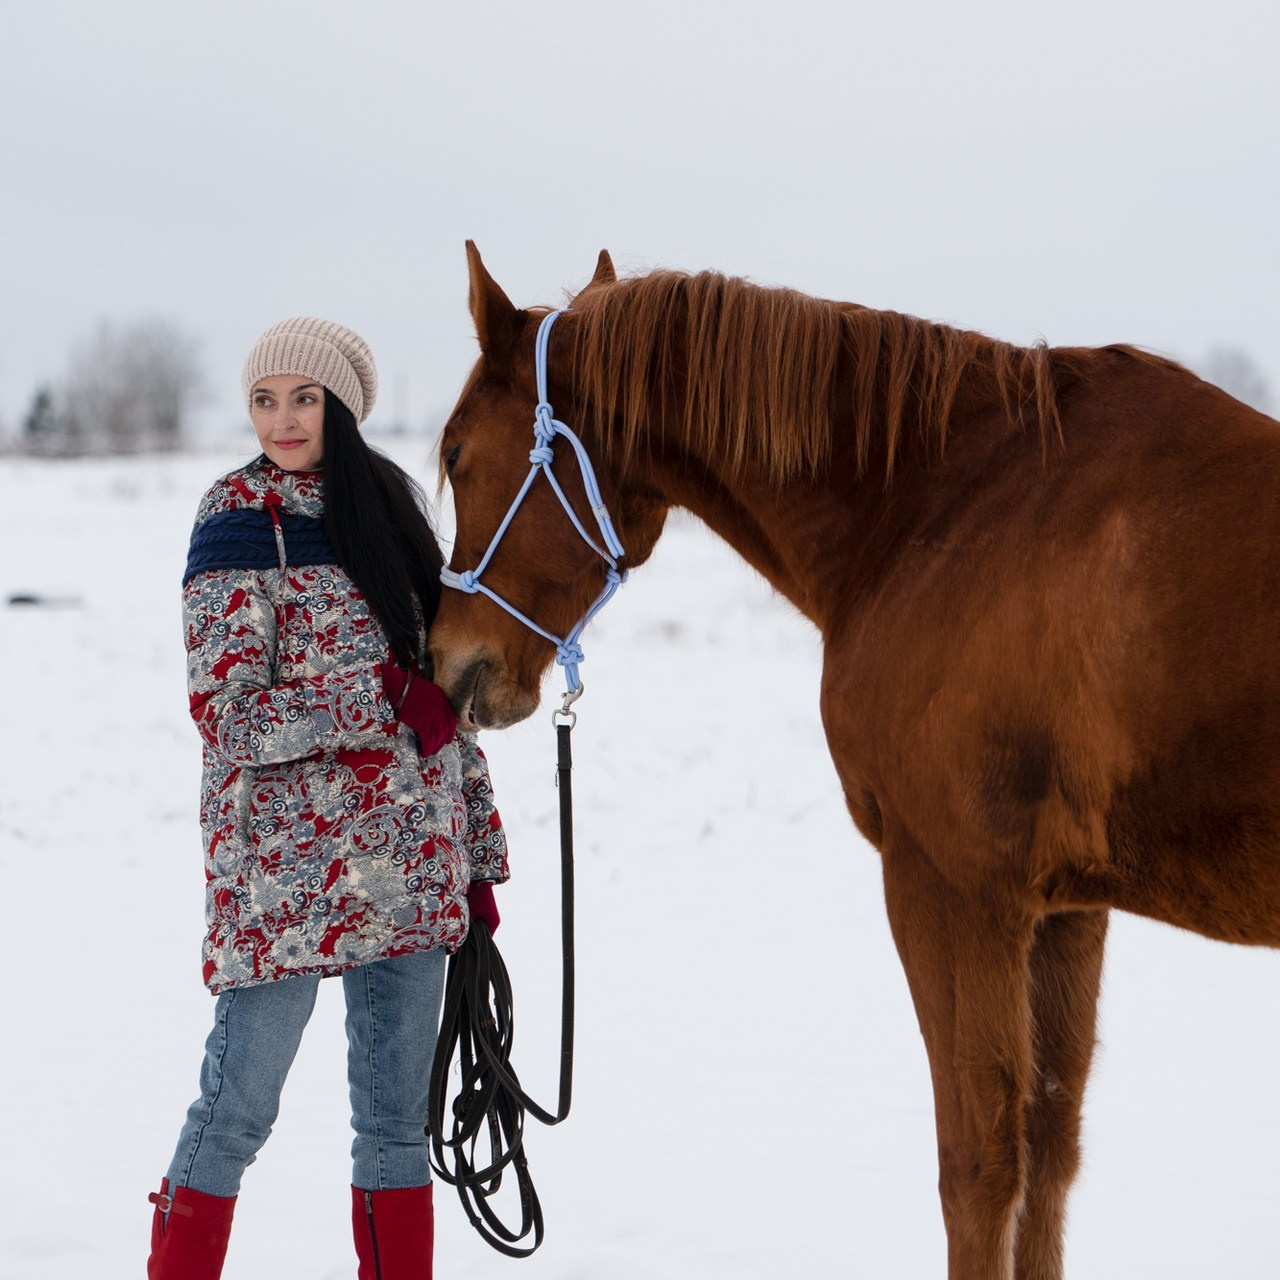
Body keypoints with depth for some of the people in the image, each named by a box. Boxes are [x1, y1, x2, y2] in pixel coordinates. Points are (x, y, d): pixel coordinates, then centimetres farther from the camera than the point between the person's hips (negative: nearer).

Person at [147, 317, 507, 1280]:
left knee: (398, 1118, 9)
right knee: (239, 1108, -2)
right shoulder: (239, 525, -6)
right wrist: (384, 707, -18)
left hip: (411, 866, 5)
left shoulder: (391, 506, 11)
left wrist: (477, 855, 14)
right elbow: (227, 713, -13)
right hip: (286, 866, -5)